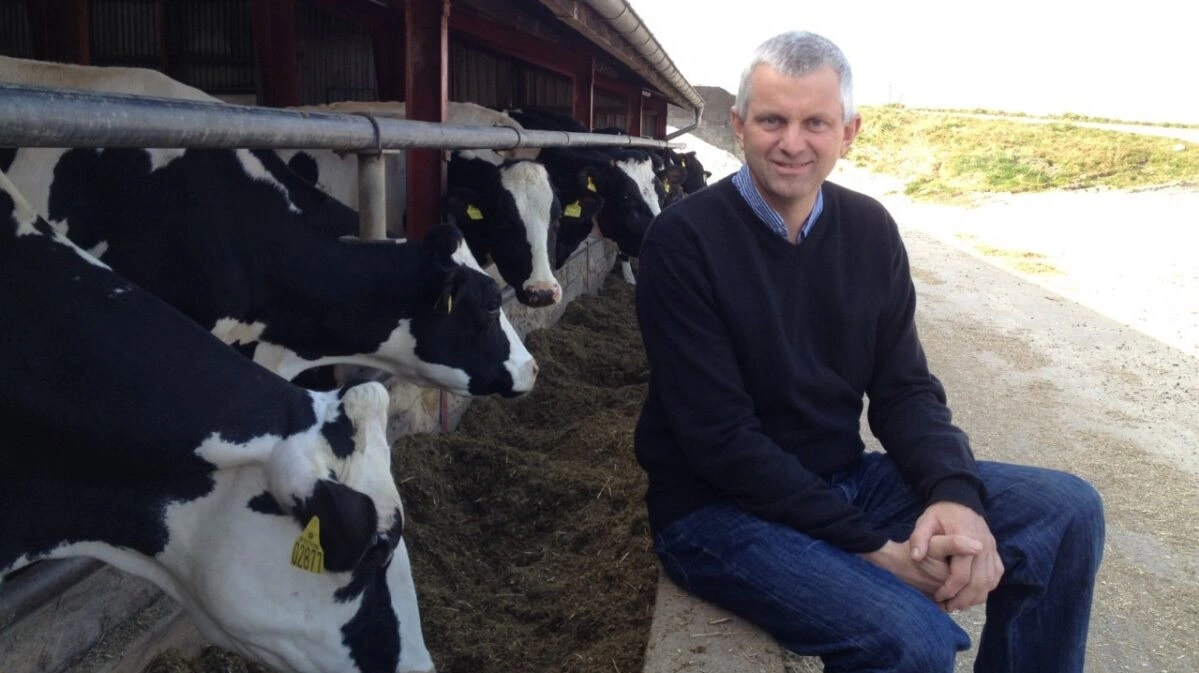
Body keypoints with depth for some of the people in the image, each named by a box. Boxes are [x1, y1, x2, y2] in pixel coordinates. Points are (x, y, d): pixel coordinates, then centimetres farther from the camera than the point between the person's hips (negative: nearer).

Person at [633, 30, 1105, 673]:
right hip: (719, 507, -6)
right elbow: (721, 439, -19)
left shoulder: (869, 228, 3)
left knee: (1067, 508, -3)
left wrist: (956, 494, -18)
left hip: (845, 480, 6)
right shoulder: (683, 240, -15)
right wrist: (872, 548, -21)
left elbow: (904, 389, 3)